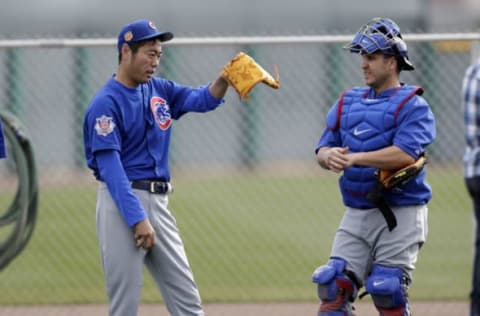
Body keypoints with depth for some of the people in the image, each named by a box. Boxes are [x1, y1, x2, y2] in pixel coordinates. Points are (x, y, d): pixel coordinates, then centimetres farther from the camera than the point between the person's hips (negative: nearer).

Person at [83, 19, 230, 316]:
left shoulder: (159, 90, 13)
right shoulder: (106, 103, -10)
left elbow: (203, 99, 2)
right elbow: (110, 167, -16)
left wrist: (225, 79, -20)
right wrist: (137, 219, -23)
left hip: (158, 203, 7)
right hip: (123, 202, -7)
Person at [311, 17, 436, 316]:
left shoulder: (412, 106, -7)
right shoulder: (349, 101, 13)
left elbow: (406, 154, -22)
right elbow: (322, 150, 9)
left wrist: (355, 158, -27)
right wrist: (330, 156, -16)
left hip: (401, 216, -6)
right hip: (357, 214, 6)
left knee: (388, 291, -8)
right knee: (333, 285, -3)